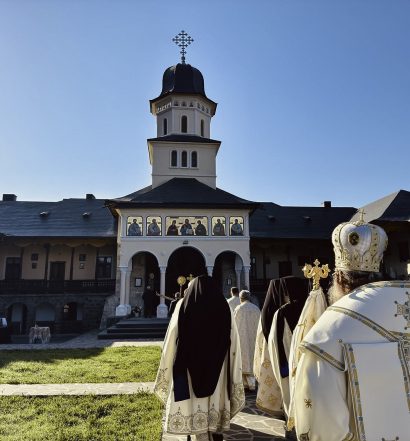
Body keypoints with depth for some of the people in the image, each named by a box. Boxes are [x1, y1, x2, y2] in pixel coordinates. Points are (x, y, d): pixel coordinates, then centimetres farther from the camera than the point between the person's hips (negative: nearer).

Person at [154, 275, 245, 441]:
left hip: (190, 367, -2)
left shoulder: (183, 306, -3)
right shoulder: (224, 308, 1)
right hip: (218, 370, 2)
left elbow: (171, 343, -2)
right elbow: (233, 344, -1)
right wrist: (233, 377, 6)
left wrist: (168, 372, 8)